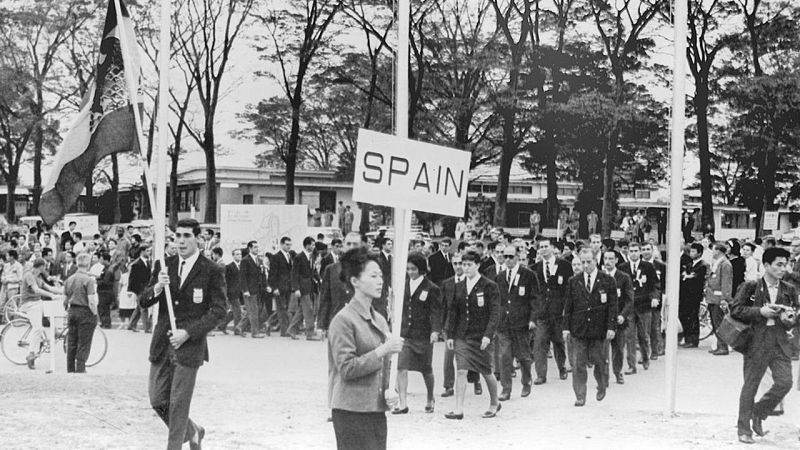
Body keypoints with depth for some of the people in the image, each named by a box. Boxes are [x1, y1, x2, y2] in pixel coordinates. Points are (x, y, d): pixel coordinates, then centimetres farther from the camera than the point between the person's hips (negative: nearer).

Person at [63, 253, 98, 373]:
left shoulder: (69, 279, 7)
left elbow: (65, 301, 11)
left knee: (71, 344, 13)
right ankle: (80, 369, 2)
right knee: (83, 345, 1)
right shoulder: (89, 280, -14)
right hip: (85, 313, -6)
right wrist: (95, 314, -8)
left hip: (72, 312, 6)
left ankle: (70, 370, 20)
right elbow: (91, 302, -19)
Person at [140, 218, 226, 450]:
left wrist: (188, 333, -15)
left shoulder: (211, 271, -5)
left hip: (189, 346, -5)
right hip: (161, 344, 5)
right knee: (158, 400, 8)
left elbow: (218, 310, -7)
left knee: (178, 404, -2)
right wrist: (157, 287, -16)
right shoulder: (164, 266, 8)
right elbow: (143, 302, 6)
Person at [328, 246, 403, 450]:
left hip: (376, 408, 8)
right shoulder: (343, 320, -10)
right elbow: (347, 368, -17)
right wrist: (381, 351, -18)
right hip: (351, 411, -8)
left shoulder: (379, 320, 14)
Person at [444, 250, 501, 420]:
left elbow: (494, 313, -10)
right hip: (462, 336, 3)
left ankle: (494, 404, 30)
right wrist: (450, 335, 5)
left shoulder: (489, 286, -7)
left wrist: (488, 335, -19)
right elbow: (453, 312, 11)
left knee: (487, 372, 9)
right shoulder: (459, 287, 7)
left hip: (481, 336, -3)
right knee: (461, 371, -8)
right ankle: (459, 409, -8)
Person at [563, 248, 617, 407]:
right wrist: (566, 327, 1)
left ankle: (602, 387, 32)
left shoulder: (607, 281, 0)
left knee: (598, 361, 6)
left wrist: (611, 327, -9)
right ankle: (580, 396, 3)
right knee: (579, 363, -1)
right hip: (579, 329, 1)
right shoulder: (574, 282, 6)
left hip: (599, 328, -1)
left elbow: (612, 306, -2)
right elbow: (568, 306, 8)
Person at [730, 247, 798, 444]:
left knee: (784, 382, -9)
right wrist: (760, 312, -14)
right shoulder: (751, 287, -2)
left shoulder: (789, 290, 10)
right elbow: (735, 309, -4)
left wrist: (790, 321, -5)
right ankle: (744, 429, 13)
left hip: (780, 342, 4)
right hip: (757, 342, -4)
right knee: (750, 386, 3)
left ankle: (758, 413, 15)